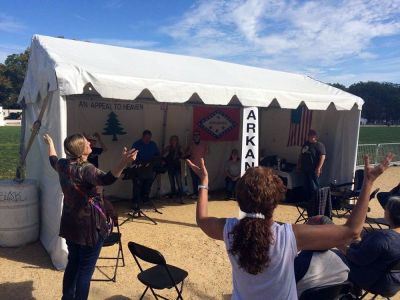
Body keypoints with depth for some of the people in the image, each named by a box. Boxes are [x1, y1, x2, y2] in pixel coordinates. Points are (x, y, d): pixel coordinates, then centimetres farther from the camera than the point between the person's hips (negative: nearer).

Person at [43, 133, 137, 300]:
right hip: (89, 226, -8)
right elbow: (105, 179, -46)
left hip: (71, 224, 8)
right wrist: (123, 163, -62)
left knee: (73, 263, 23)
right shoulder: (85, 169, -25)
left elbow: (53, 160, 26)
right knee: (85, 270, 6)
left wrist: (50, 143, 44)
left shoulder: (63, 164, 0)